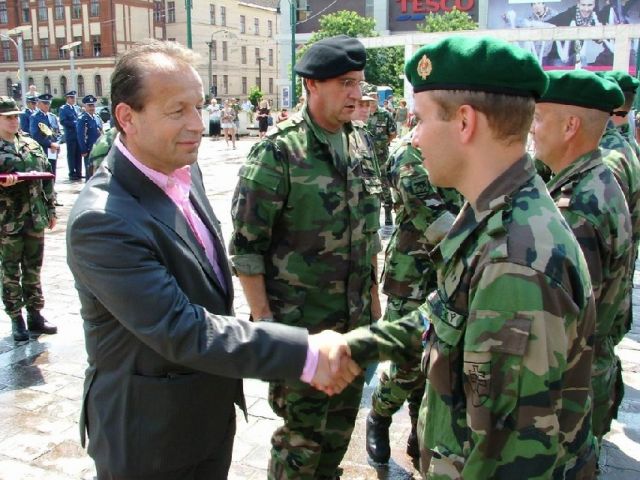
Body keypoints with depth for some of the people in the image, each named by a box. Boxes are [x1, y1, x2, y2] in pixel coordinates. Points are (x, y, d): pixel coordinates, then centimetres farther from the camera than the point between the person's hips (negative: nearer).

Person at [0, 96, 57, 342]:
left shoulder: (32, 145, 9)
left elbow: (47, 178, 14)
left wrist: (50, 210, 13)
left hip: (35, 219, 4)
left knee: (33, 269, 12)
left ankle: (35, 315, 23)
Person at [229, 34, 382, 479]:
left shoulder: (359, 141, 5)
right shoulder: (279, 151, -16)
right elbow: (246, 245, -14)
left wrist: (373, 290, 14)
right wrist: (263, 321, -14)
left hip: (355, 317, 6)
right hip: (300, 322, -6)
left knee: (342, 420, 20)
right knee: (302, 429, 8)